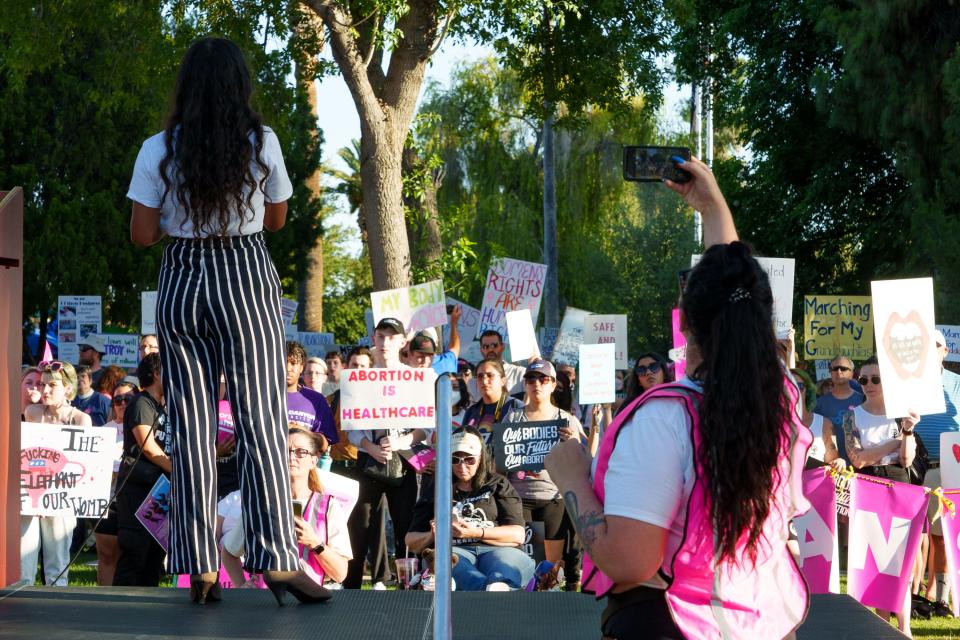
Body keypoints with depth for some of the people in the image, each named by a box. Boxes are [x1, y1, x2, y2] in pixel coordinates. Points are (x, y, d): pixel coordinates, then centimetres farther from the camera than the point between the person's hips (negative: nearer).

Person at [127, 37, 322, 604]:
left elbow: (143, 235, 0)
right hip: (247, 276, -1)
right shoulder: (262, 142, -3)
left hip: (181, 279, 2)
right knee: (261, 417, -1)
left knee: (191, 423, 5)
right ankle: (276, 558, -7)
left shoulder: (159, 150, -2)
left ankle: (199, 567, 6)